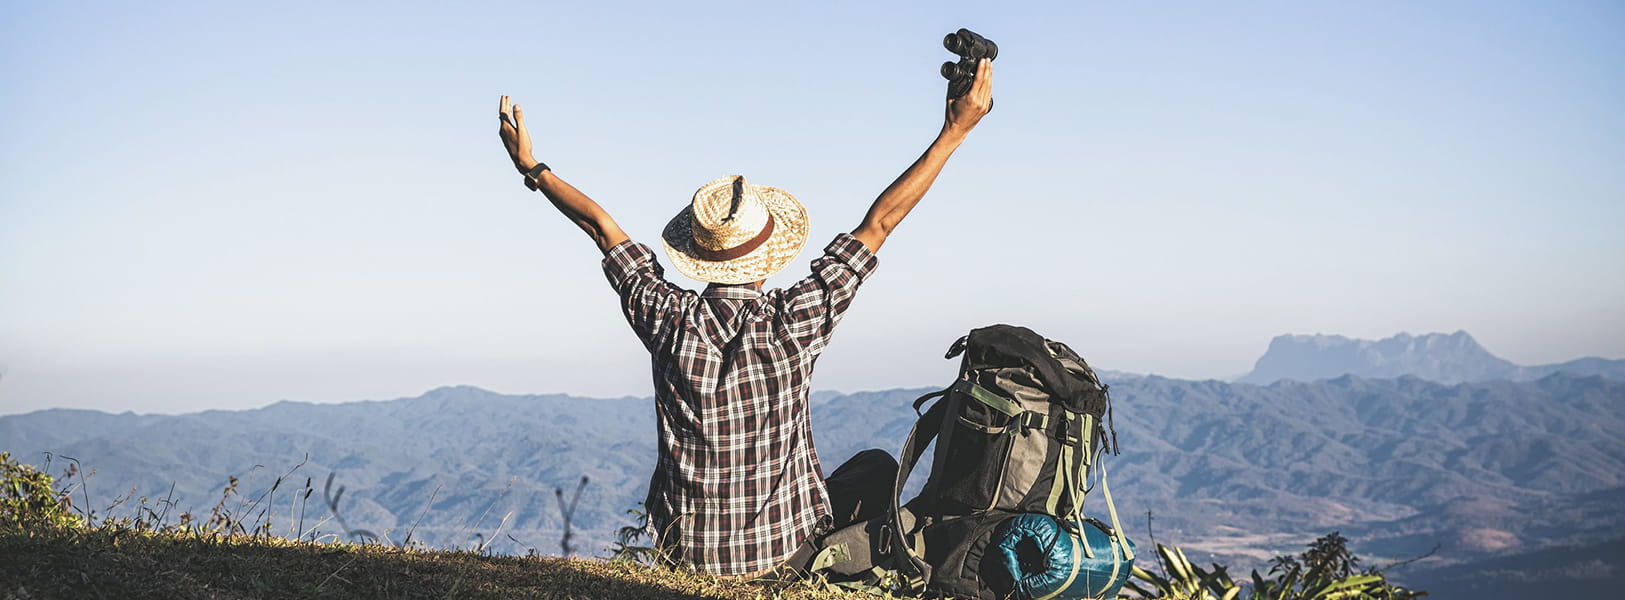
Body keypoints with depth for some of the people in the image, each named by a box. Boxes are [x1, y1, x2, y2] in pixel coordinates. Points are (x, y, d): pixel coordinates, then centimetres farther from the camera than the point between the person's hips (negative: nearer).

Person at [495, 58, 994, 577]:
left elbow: (600, 226, -1)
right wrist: (955, 131, -8)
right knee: (877, 468, 23)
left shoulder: (668, 321, -14)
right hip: (781, 548, -2)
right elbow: (880, 223, -14)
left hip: (685, 548, 3)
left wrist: (532, 168, 12)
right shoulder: (794, 322, -20)